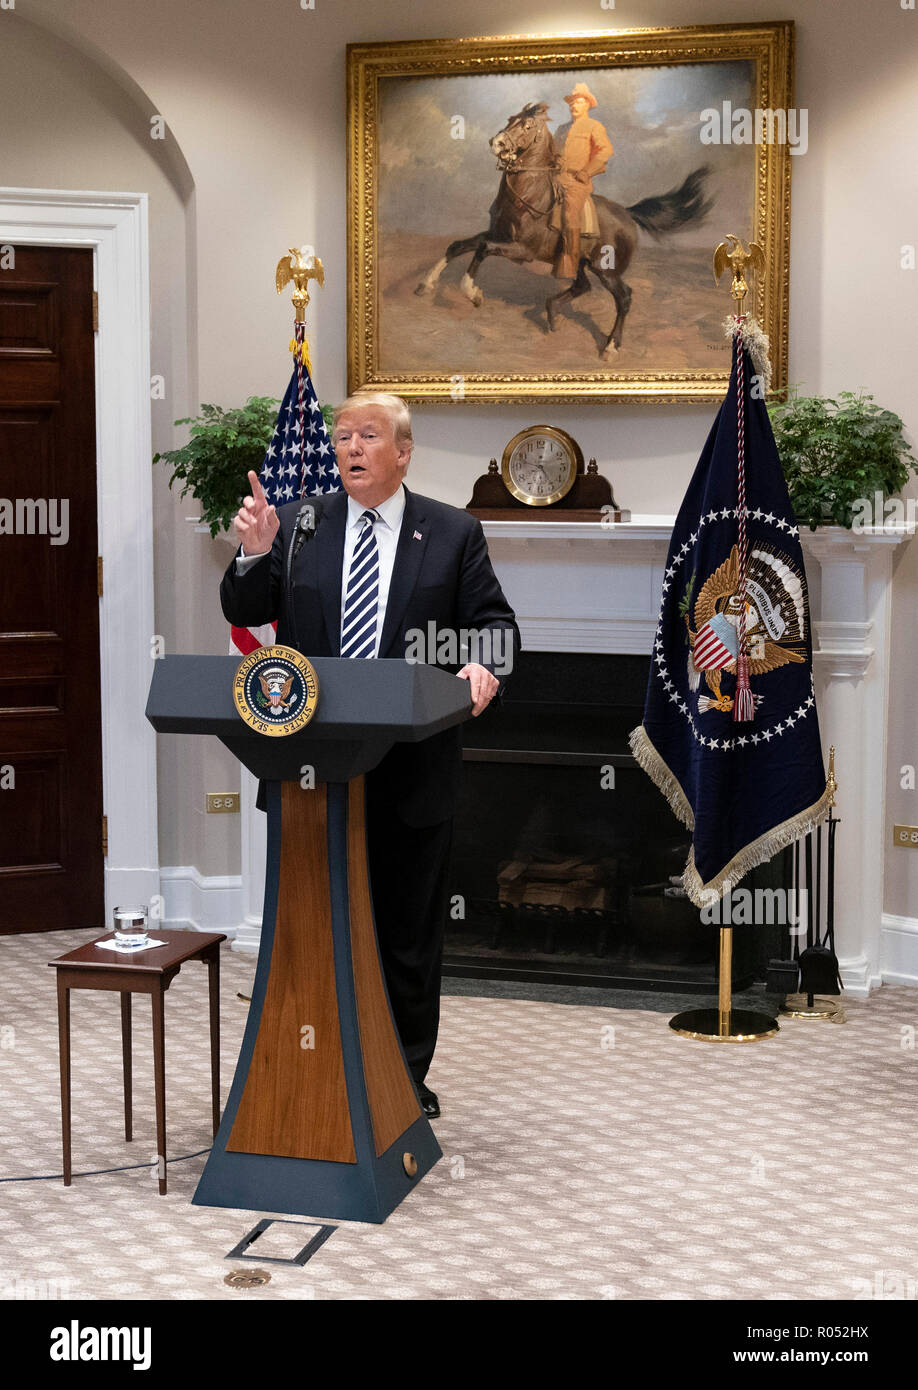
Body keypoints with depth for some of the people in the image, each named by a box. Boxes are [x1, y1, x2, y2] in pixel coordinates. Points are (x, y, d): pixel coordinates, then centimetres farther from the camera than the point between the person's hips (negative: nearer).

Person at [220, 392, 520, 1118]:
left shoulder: (454, 533, 3)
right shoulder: (298, 522, 7)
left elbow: (495, 623, 1)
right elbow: (246, 615, 4)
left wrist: (484, 664, -21)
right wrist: (253, 554, -15)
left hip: (412, 774, -1)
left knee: (409, 934, 10)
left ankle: (405, 1079, 24)